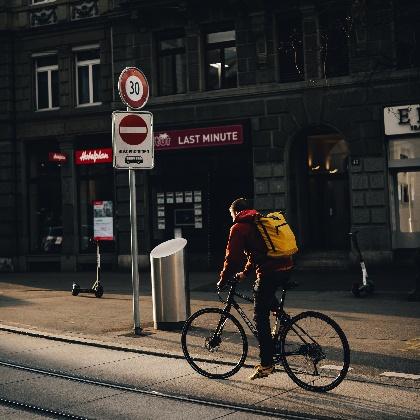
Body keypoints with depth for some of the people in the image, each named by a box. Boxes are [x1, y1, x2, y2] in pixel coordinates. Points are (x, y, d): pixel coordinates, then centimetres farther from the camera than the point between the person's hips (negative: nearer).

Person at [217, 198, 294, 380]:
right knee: (263, 292, 36)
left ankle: (266, 365, 0)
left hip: (270, 272, -8)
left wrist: (223, 281, 10)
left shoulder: (239, 227, 0)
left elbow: (232, 257, -2)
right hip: (287, 268, 8)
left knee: (260, 318, 0)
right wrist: (245, 272, 40)